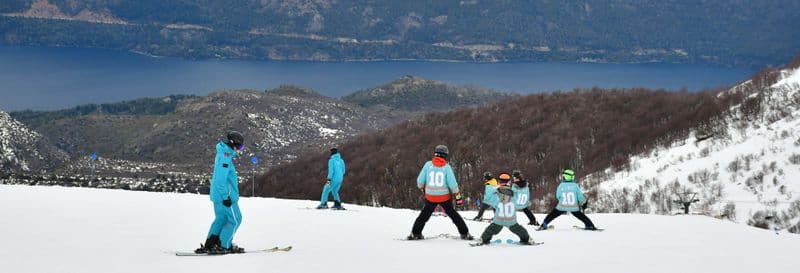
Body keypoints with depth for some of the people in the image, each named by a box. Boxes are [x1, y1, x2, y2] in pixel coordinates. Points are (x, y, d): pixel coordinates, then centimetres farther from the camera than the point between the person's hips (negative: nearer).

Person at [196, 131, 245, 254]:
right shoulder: (225, 156, -19)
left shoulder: (223, 153, 14)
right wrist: (226, 196, -23)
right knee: (235, 220, -1)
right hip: (226, 195, -10)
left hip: (218, 194, 10)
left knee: (221, 218, 16)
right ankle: (224, 246, 0)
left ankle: (209, 245, 14)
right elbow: (221, 178, -24)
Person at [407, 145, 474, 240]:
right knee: (453, 214, 14)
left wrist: (422, 188, 18)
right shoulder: (446, 167, -8)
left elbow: (420, 180, -3)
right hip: (445, 197, 0)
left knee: (424, 215, 17)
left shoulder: (428, 165, -6)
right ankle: (464, 233, 16)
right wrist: (458, 196, -1)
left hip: (430, 197, 0)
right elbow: (452, 183, -9)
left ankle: (415, 233, 16)